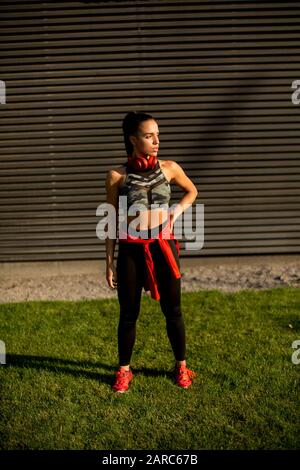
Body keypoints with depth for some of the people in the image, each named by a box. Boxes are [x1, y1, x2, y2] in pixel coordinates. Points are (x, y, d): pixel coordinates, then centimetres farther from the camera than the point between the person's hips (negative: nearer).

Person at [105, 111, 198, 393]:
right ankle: (124, 370, 27)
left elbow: (192, 191, 20)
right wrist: (109, 261, 1)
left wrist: (178, 209, 0)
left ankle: (181, 367, 28)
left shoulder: (169, 168, 1)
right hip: (131, 251, -1)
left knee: (172, 310, 9)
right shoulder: (117, 175, -4)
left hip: (163, 247, 1)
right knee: (128, 314, 9)